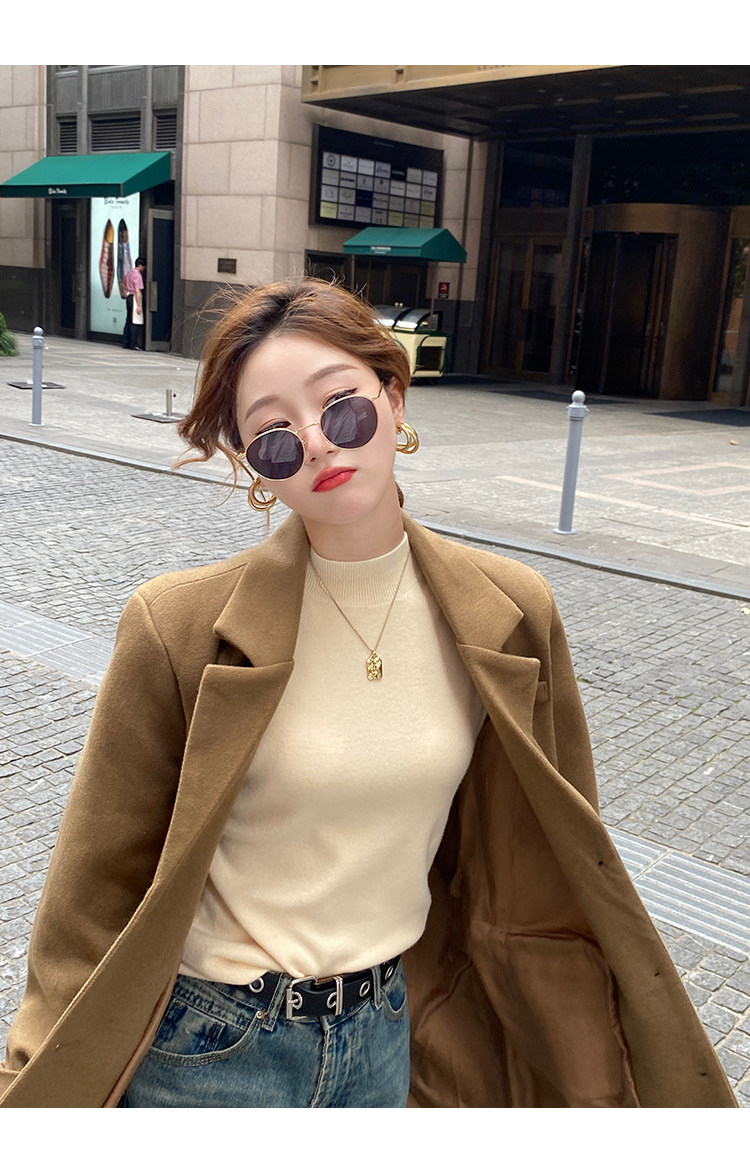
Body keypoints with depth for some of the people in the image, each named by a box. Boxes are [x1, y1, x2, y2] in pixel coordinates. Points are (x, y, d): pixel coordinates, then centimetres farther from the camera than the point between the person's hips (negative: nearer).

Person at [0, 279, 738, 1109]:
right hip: (208, 1051, -2)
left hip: (391, 1036, 3)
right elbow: (99, 886, -9)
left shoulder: (509, 616, -10)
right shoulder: (179, 628, -19)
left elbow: (548, 872, 2)